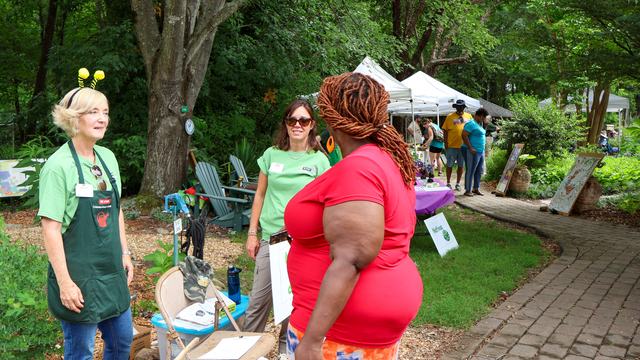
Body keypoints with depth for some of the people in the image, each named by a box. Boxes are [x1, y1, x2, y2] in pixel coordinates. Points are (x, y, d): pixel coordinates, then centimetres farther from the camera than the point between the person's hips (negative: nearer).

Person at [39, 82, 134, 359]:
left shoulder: (108, 157, 4)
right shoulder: (59, 165, -17)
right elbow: (51, 228, -18)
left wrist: (124, 253, 13)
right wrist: (64, 282, -19)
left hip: (111, 270, 7)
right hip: (78, 275, -7)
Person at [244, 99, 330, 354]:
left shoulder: (319, 160, -1)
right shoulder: (272, 154, 4)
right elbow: (260, 195, 9)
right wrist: (252, 233, 6)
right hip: (270, 237, 2)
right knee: (258, 300, 5)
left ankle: (287, 348, 28)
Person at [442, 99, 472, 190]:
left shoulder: (468, 116, 6)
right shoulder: (450, 117, -3)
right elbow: (445, 131, -2)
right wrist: (446, 144, -7)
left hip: (464, 146, 3)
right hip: (452, 146, -2)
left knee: (461, 166, 10)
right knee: (450, 165, 7)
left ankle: (458, 184, 21)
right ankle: (448, 183, 19)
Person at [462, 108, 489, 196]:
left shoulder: (479, 124, 16)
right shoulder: (471, 124, -13)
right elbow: (464, 135, -20)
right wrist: (470, 148, -21)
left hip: (481, 151, 10)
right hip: (473, 152, -10)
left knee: (479, 171, 13)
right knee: (470, 171, -4)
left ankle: (476, 189, 22)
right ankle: (467, 190, 2)